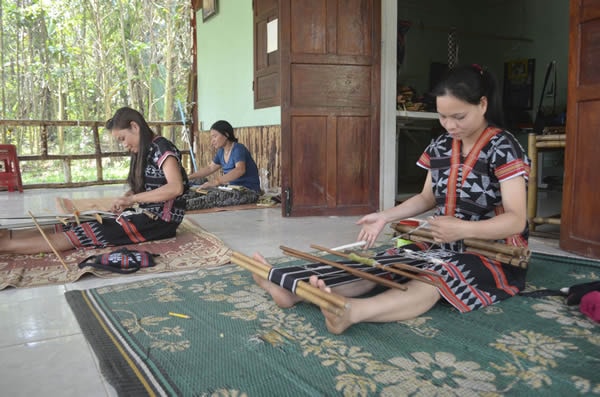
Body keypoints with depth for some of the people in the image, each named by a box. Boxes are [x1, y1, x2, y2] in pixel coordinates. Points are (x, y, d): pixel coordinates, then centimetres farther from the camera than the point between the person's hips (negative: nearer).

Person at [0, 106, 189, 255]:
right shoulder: (145, 152, 17)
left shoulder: (163, 148, -12)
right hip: (147, 216, 8)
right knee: (77, 227, -3)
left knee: (83, 234, -15)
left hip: (160, 220, -8)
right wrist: (126, 200, -4)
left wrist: (132, 198, -20)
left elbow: (176, 188, -26)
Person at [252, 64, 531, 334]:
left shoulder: (503, 149, -15)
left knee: (433, 279, -37)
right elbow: (427, 198, 14)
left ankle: (351, 311, -62)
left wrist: (462, 228, -38)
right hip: (443, 244, 6)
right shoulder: (441, 147, 5)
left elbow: (517, 220, -21)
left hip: (494, 255, -6)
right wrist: (386, 216, -2)